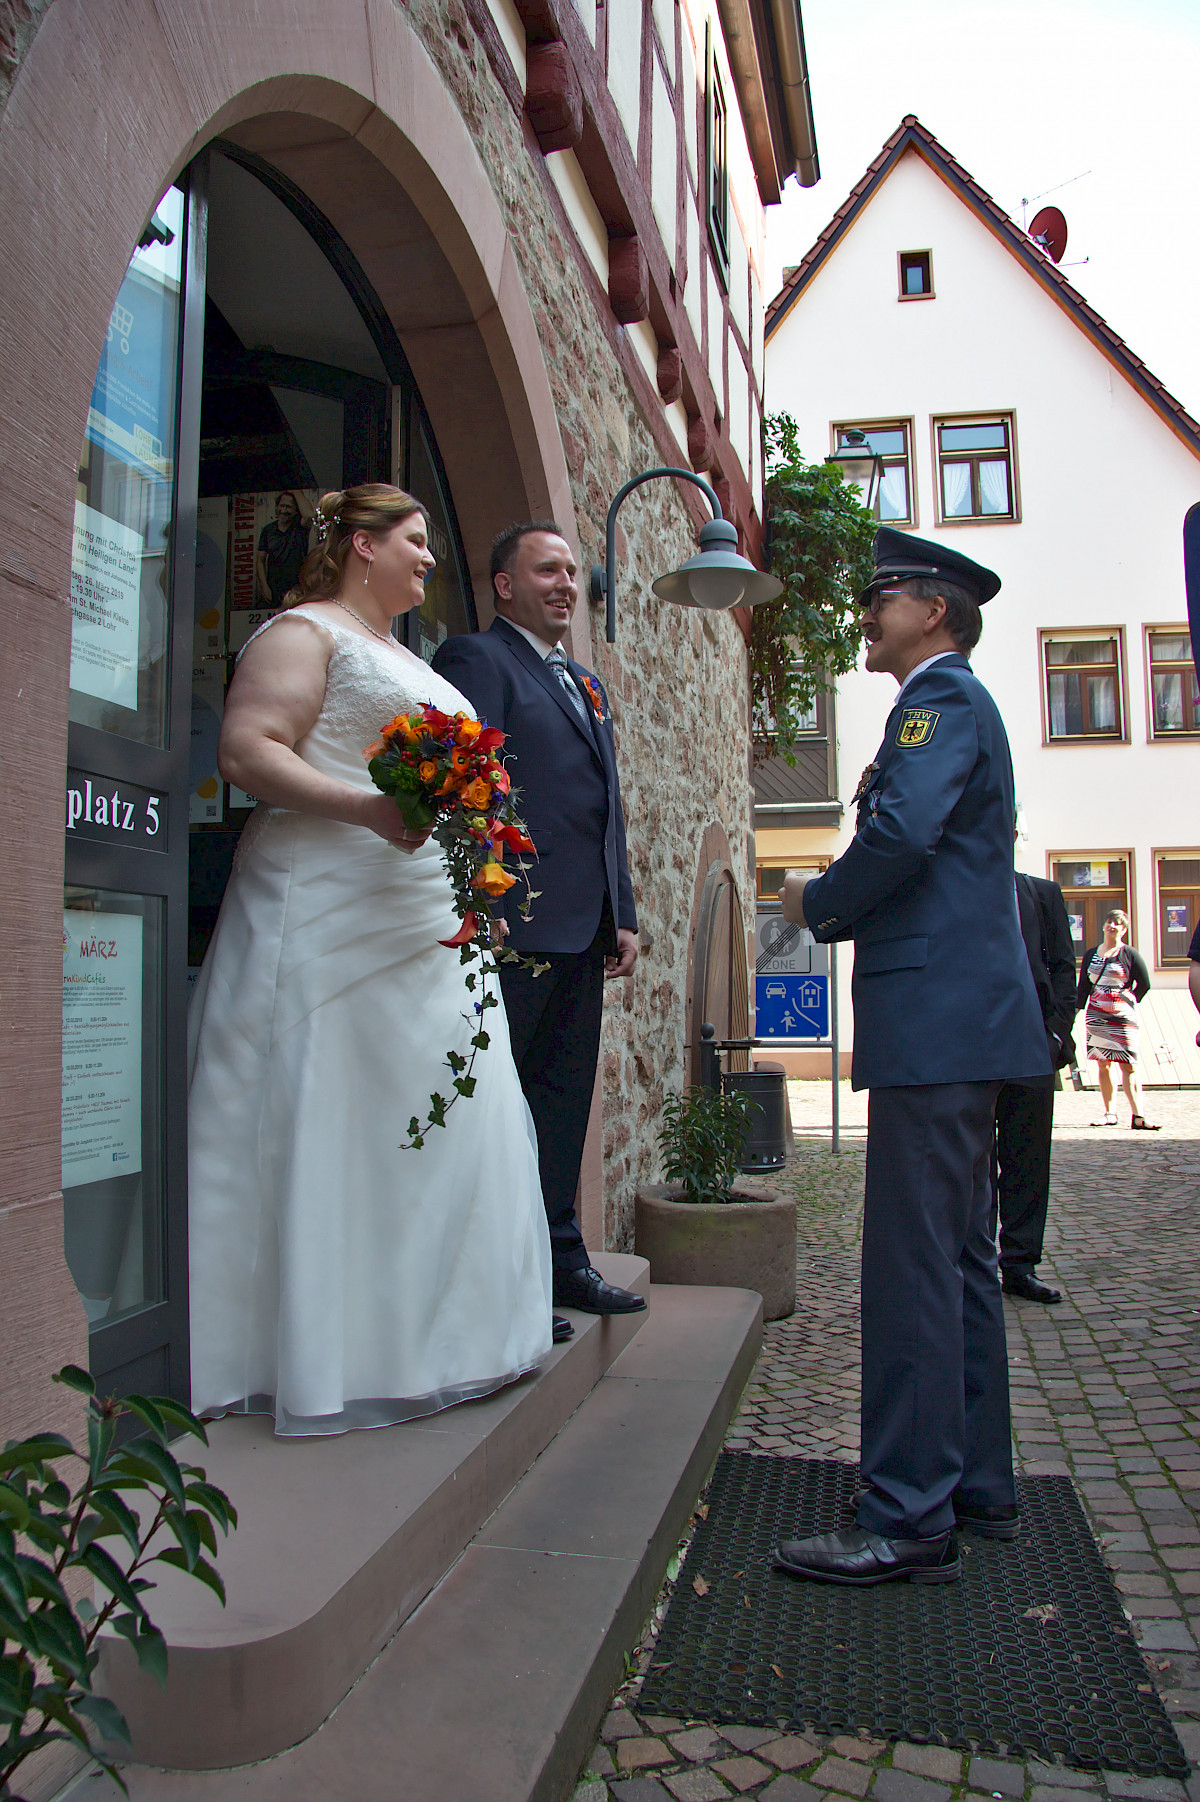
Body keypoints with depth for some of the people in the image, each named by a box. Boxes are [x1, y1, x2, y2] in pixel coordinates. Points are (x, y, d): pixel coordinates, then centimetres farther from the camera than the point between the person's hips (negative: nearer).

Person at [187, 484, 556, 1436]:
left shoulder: (406, 659, 26)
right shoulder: (304, 631, -1)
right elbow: (248, 750, -14)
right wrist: (367, 808, -26)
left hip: (423, 925, 9)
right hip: (330, 918, -9)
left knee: (438, 1118, 6)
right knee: (323, 1122, -6)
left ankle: (416, 1339, 16)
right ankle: (324, 1357, 4)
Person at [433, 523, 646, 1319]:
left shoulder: (588, 683, 24)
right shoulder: (476, 659, -2)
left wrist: (623, 915, 17)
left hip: (583, 929, 9)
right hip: (516, 924, -8)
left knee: (564, 1101, 13)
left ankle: (559, 1256, 23)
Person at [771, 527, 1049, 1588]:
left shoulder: (942, 695, -7)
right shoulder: (959, 702, 25)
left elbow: (903, 833, -22)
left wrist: (819, 903, -7)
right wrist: (840, 908, 10)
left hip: (937, 1017, -11)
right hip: (964, 1019, 11)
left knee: (912, 1267, -8)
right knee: (960, 1258, 15)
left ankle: (910, 1522, 0)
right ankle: (978, 1487, 26)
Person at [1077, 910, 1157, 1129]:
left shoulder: (1130, 954, 0)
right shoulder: (1091, 954, 11)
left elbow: (1144, 984, 4)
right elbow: (1083, 986, 14)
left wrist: (1130, 1001, 4)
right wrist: (1076, 1008, 6)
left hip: (1123, 1017, -3)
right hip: (1096, 1015, 3)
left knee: (1128, 1066, -9)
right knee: (1103, 1064, 4)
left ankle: (1138, 1116, -10)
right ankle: (1109, 1113, 10)